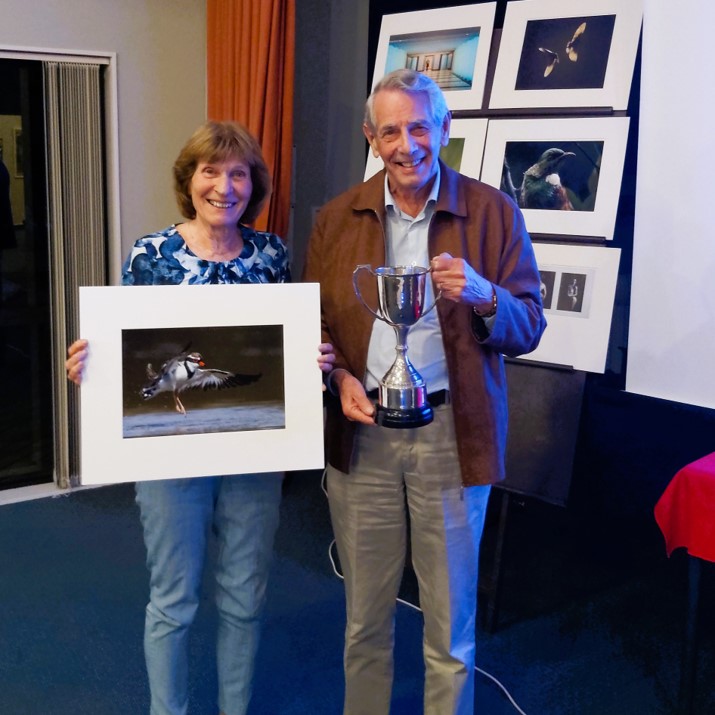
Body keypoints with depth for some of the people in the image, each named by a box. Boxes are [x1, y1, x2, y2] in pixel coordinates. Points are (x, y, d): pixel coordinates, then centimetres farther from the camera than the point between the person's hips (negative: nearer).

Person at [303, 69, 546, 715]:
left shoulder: (493, 212, -1)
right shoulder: (337, 218, 5)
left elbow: (530, 326, -1)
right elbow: (313, 321, 8)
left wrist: (483, 297, -22)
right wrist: (339, 377, -11)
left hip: (451, 435, -2)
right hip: (361, 434, 2)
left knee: (450, 624, 11)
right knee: (364, 615, 17)